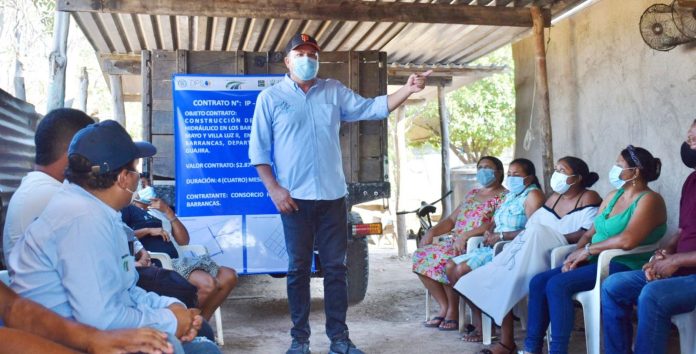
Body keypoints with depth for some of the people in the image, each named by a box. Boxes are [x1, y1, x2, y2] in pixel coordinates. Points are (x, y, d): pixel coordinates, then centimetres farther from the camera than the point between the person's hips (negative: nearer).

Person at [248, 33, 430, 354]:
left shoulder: (335, 91, 11)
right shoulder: (270, 97, 3)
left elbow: (371, 108, 6)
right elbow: (258, 149, 0)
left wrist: (408, 90, -8)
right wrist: (274, 189, -9)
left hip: (332, 196, 3)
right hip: (295, 198, -2)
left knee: (335, 267, 6)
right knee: (299, 268, 6)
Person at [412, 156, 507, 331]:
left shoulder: (503, 196, -1)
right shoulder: (472, 193, 24)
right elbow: (452, 219, 21)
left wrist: (466, 235, -25)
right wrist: (432, 231, 5)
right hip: (455, 243, 8)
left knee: (443, 259, -33)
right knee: (421, 255, -13)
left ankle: (453, 312, -15)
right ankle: (444, 307, -7)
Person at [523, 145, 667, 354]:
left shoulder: (649, 200, -9)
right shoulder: (613, 196, 18)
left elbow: (627, 240, -25)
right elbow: (590, 233, 16)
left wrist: (587, 250, -14)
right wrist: (577, 255, -4)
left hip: (624, 267, -9)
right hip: (596, 262, 9)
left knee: (557, 285, -27)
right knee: (538, 282, -9)